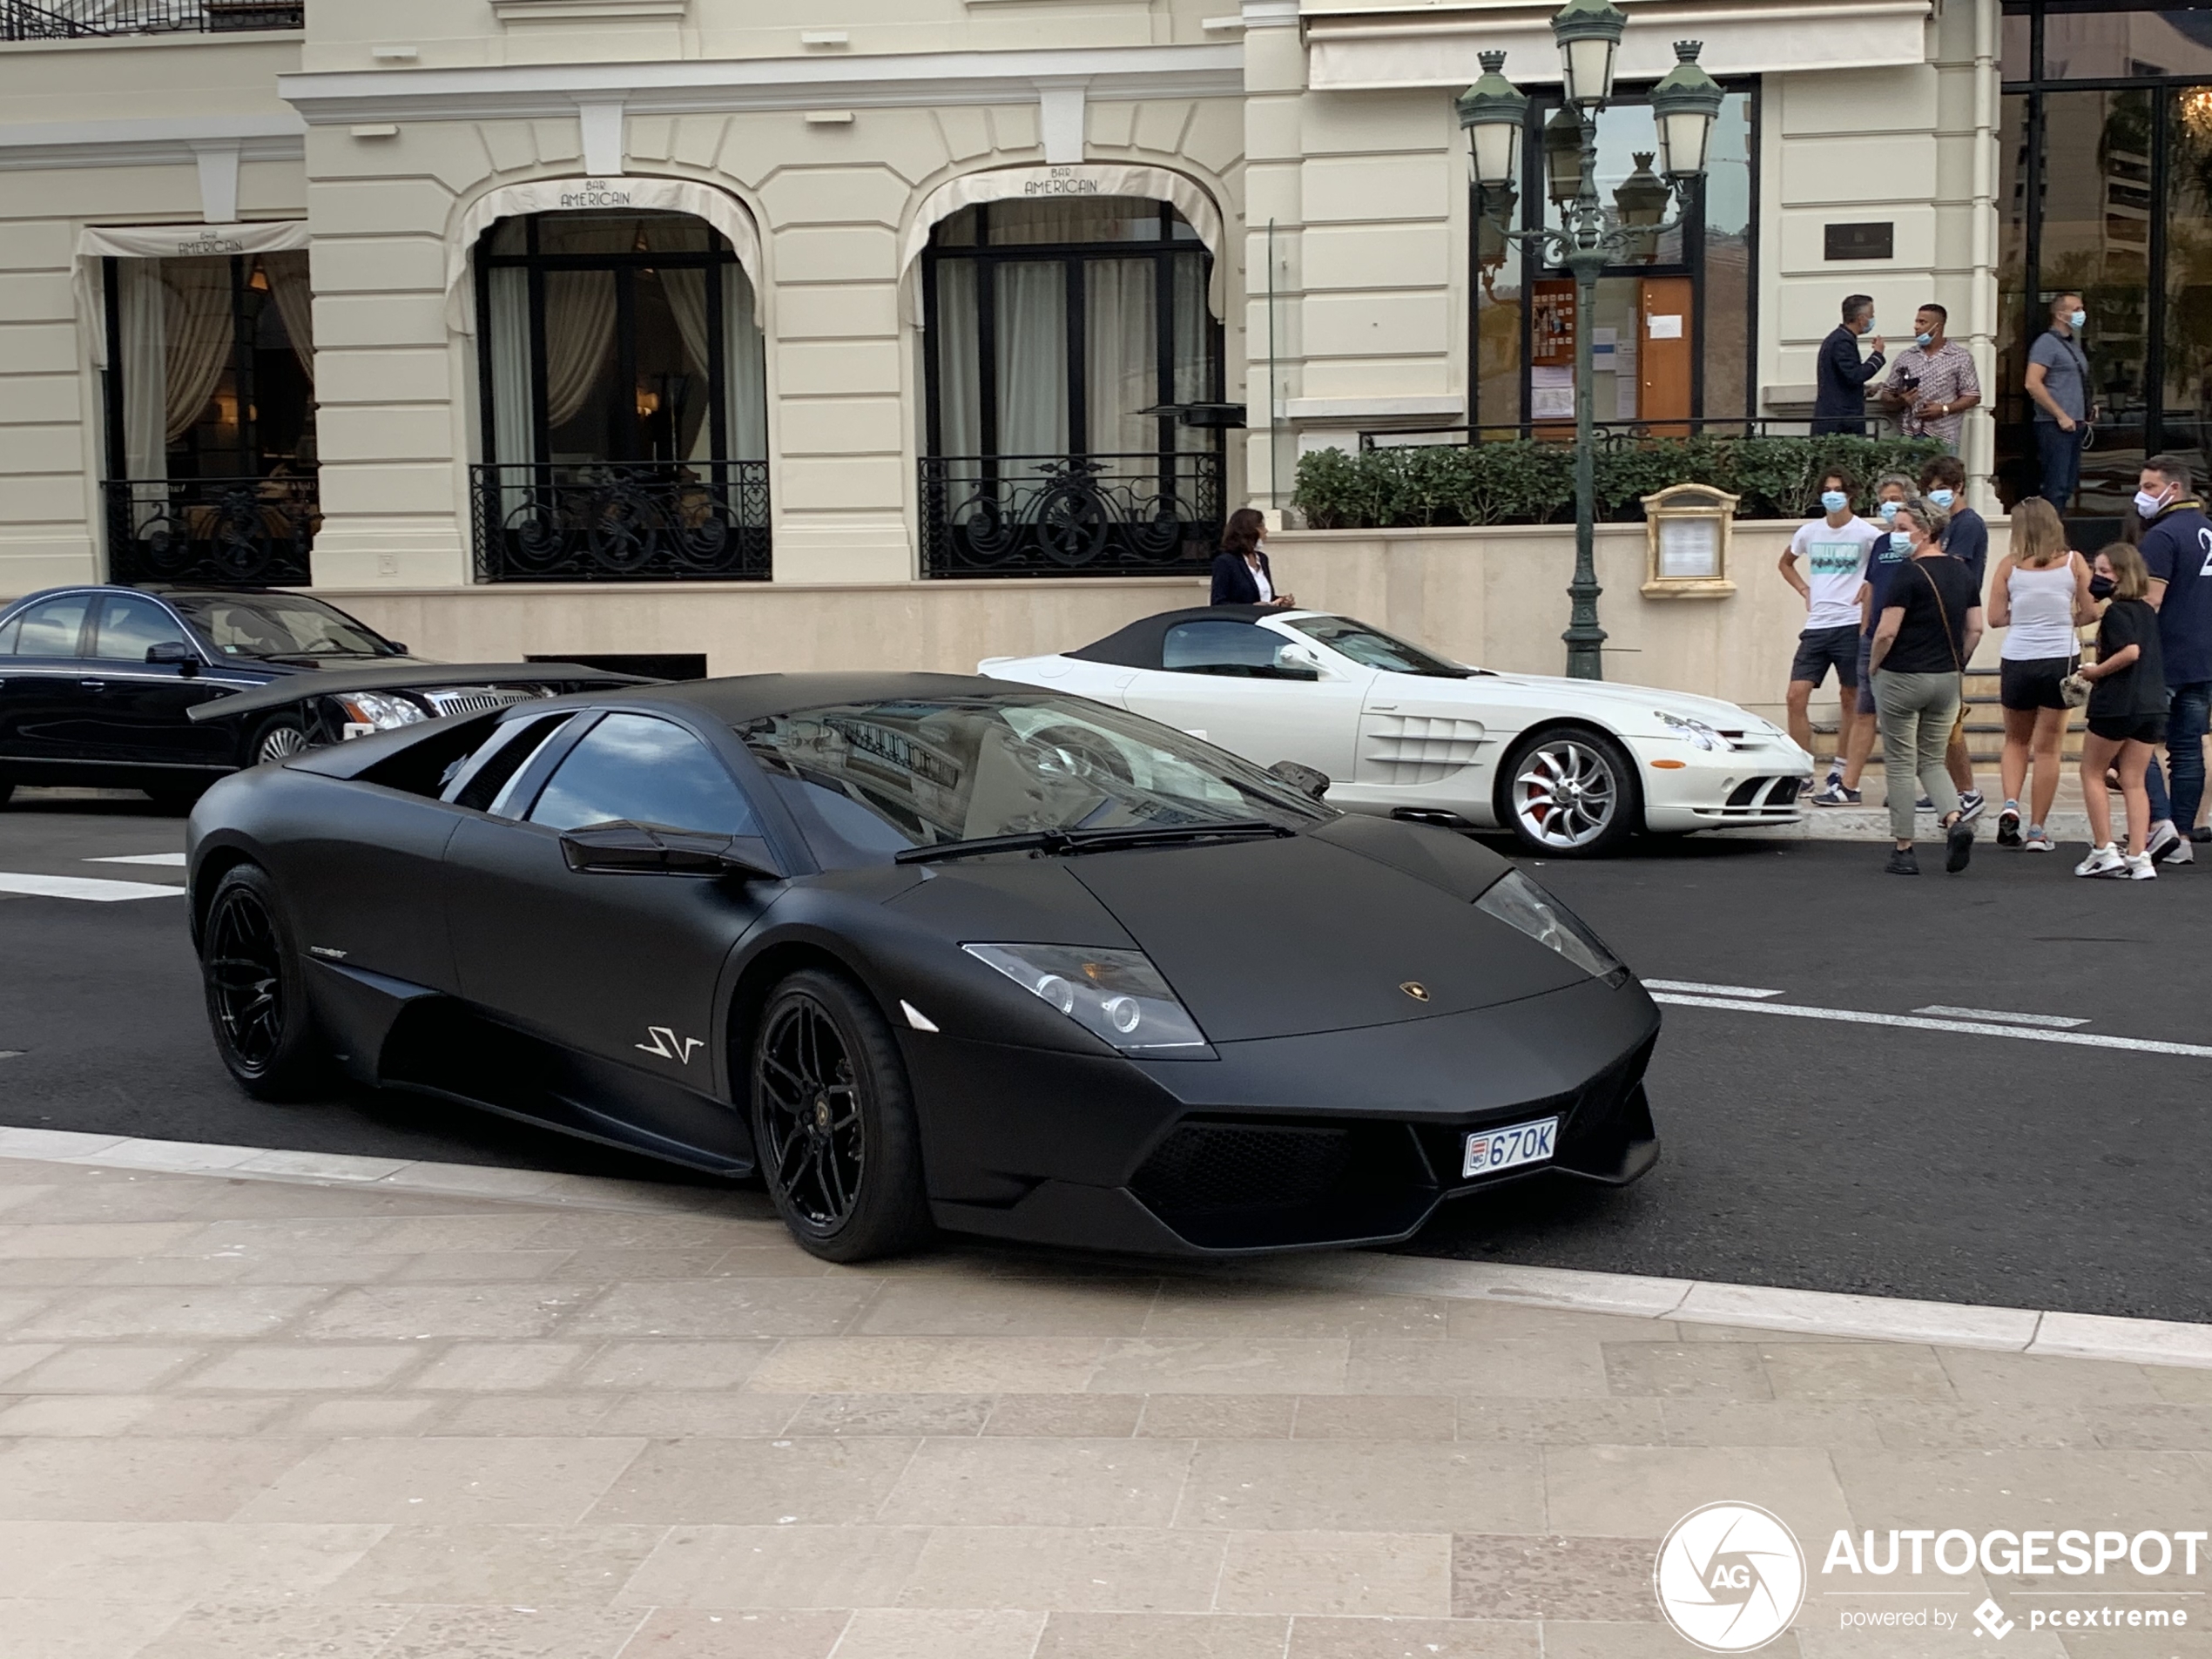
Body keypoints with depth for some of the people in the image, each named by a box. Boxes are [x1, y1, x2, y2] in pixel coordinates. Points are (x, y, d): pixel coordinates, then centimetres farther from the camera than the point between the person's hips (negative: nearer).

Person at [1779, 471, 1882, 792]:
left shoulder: (1866, 533, -4)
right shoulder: (1809, 532, 9)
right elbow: (1786, 563, 26)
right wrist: (1804, 590, 11)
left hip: (1851, 625, -4)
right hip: (1816, 625, 4)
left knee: (1851, 699, 5)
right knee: (1797, 696, -6)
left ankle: (1840, 770, 15)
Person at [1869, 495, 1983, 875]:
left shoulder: (1909, 575, -15)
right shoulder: (1961, 573, 7)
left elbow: (1886, 632, -18)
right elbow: (1975, 629, 9)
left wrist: (1874, 665, -2)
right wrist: (1956, 666, 17)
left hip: (1903, 678, -6)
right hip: (1947, 680, 6)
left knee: (1901, 764, 4)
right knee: (1932, 761, 16)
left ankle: (1904, 851, 7)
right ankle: (1956, 820, -9)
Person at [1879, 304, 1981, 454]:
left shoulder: (1961, 357, 4)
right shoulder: (1905, 357, 13)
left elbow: (1973, 396, 2)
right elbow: (1886, 396, 15)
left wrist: (1944, 409, -12)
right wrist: (1900, 401, -8)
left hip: (1943, 438, -3)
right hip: (1910, 436, 3)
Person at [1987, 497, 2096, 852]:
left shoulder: (2009, 565, -3)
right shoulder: (2073, 562, -3)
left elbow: (1995, 618, -3)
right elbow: (2090, 613, 1)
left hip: (2018, 660, 0)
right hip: (2061, 659, 0)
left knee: (2016, 740, 20)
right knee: (2048, 747, 7)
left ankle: (2010, 805, -3)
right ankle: (2036, 830, 7)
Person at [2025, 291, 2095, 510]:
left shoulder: (2072, 344, 19)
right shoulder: (2047, 342, -9)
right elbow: (2033, 384, -20)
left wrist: (2091, 406, 15)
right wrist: (2061, 416, -19)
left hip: (2074, 425, 9)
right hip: (2055, 426, -9)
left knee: (2068, 487, 10)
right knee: (2056, 487, -11)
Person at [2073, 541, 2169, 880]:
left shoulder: (2117, 611, -11)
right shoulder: (2149, 611, 14)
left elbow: (2130, 651, -24)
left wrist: (2095, 672, -11)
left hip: (2117, 704, -7)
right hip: (2153, 706, 7)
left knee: (2092, 772, 9)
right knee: (2134, 782, 9)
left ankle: (2104, 852, 5)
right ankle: (2139, 858, 1)